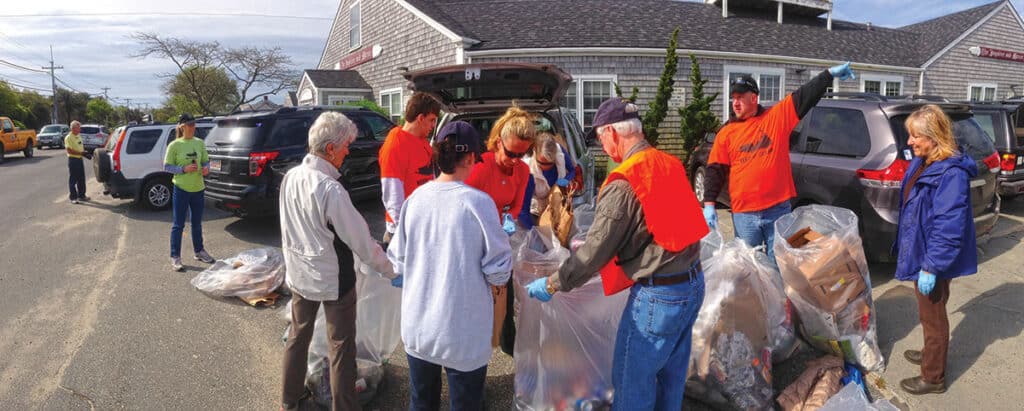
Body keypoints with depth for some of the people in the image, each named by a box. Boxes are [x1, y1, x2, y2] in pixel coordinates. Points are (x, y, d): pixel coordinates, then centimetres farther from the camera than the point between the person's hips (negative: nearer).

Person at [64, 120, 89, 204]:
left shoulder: (79, 136, 12)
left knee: (81, 179, 14)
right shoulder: (68, 138, -13)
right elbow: (69, 150, -20)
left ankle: (81, 195, 24)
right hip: (73, 160, -8)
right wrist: (80, 153, -23)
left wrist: (85, 152, 4)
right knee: (72, 180, -2)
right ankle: (73, 198, 3)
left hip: (80, 159, 8)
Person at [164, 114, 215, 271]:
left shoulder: (200, 143, 5)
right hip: (181, 189, -5)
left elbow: (206, 161, 13)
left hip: (198, 189, 5)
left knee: (197, 223, 18)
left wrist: (206, 168, -9)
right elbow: (167, 167, -7)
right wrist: (183, 169, -21)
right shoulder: (174, 145, -8)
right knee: (178, 225, 1)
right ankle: (175, 257, 9)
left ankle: (199, 251, 33)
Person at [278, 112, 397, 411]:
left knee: (298, 336, 23)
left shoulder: (290, 177, -4)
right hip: (333, 280, -7)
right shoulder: (331, 190, -27)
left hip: (299, 274, 7)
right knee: (341, 346, 8)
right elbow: (361, 241, -21)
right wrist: (392, 271, -9)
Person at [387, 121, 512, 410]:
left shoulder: (415, 198, -4)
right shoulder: (478, 202, -17)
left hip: (416, 326, 5)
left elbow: (398, 262, 5)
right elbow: (498, 272, -13)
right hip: (462, 333, -4)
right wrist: (501, 275, 9)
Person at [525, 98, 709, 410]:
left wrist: (551, 285, -5)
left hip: (658, 296, -8)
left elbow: (595, 252, -17)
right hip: (694, 283, 8)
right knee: (671, 373, 23)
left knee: (632, 381, 9)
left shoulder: (623, 184, -20)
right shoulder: (670, 163, 4)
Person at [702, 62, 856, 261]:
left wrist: (829, 74, -12)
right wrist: (709, 204, -5)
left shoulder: (777, 116, 4)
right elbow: (716, 170, 2)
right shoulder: (726, 132, 4)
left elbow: (805, 96, -1)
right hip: (743, 213, 1)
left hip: (778, 209, 0)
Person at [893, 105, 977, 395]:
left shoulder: (951, 173, -26)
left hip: (934, 259, -9)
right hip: (922, 251, 9)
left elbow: (948, 227, -28)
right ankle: (931, 354, 45)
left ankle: (933, 378, 23)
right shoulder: (923, 164, 4)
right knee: (929, 311, 26)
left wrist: (931, 267, -26)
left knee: (933, 315, 6)